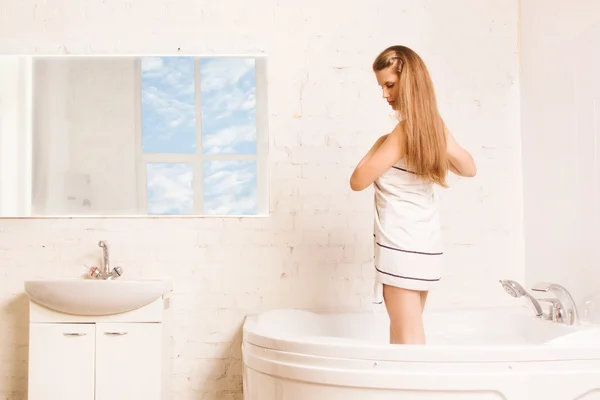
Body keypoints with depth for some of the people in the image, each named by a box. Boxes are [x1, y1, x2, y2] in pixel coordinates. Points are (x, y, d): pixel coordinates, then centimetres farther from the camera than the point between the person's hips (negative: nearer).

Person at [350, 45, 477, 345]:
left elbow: (358, 181, -14)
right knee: (405, 333, 18)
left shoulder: (404, 130, -18)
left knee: (407, 339, -2)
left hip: (401, 246, -9)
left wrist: (378, 145, -1)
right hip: (425, 244, 9)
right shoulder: (434, 124, 5)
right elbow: (469, 169, 22)